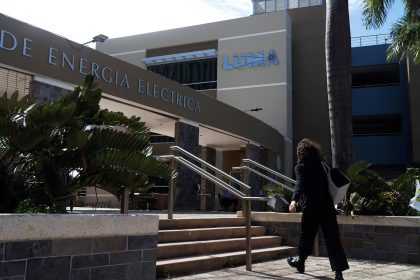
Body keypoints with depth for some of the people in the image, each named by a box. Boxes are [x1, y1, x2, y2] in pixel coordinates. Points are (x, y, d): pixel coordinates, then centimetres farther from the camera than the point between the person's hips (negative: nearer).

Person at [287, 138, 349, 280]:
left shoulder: (300, 167, -3)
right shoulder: (321, 165, 11)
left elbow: (300, 184, -20)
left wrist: (294, 200, -33)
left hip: (311, 207, -3)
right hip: (327, 206, 3)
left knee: (306, 235, 17)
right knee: (332, 238, 0)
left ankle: (300, 261, 37)